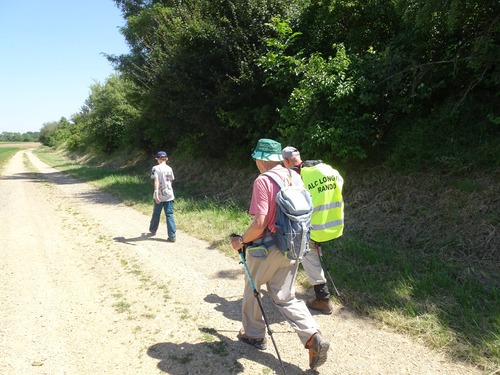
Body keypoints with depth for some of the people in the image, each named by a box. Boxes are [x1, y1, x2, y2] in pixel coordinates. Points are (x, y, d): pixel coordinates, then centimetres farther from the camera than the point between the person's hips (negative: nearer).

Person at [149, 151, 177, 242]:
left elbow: (156, 181, -20)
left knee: (156, 213, 17)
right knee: (169, 215, 0)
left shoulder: (156, 168, -7)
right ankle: (172, 236, -7)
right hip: (169, 195, 2)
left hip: (159, 195, -2)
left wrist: (156, 193, -29)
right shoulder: (169, 168, 6)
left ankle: (153, 230, 38)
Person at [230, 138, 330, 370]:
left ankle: (253, 334, 35)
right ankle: (313, 338, 1)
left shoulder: (263, 181, -18)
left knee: (252, 289, 19)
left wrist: (241, 241, -8)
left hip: (266, 248, -6)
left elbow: (260, 223, -25)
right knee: (285, 297, 15)